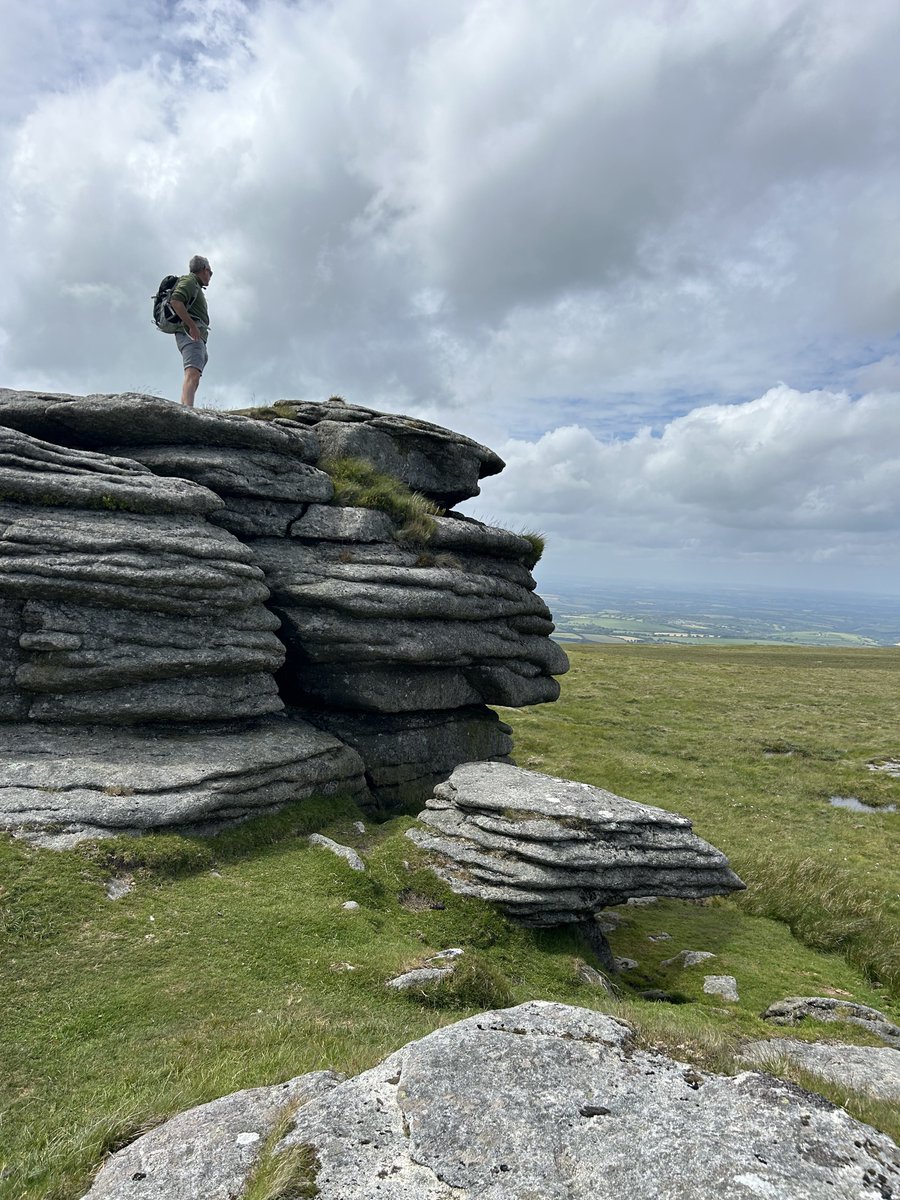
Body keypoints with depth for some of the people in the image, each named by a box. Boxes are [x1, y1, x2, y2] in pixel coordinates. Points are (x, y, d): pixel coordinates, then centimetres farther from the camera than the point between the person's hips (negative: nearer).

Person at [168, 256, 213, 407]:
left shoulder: (196, 287, 33)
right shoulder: (189, 280, 3)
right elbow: (175, 301, -15)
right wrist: (192, 325, -20)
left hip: (197, 337, 11)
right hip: (190, 334, -11)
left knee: (194, 379, 2)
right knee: (193, 374, -28)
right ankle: (188, 410, -45)